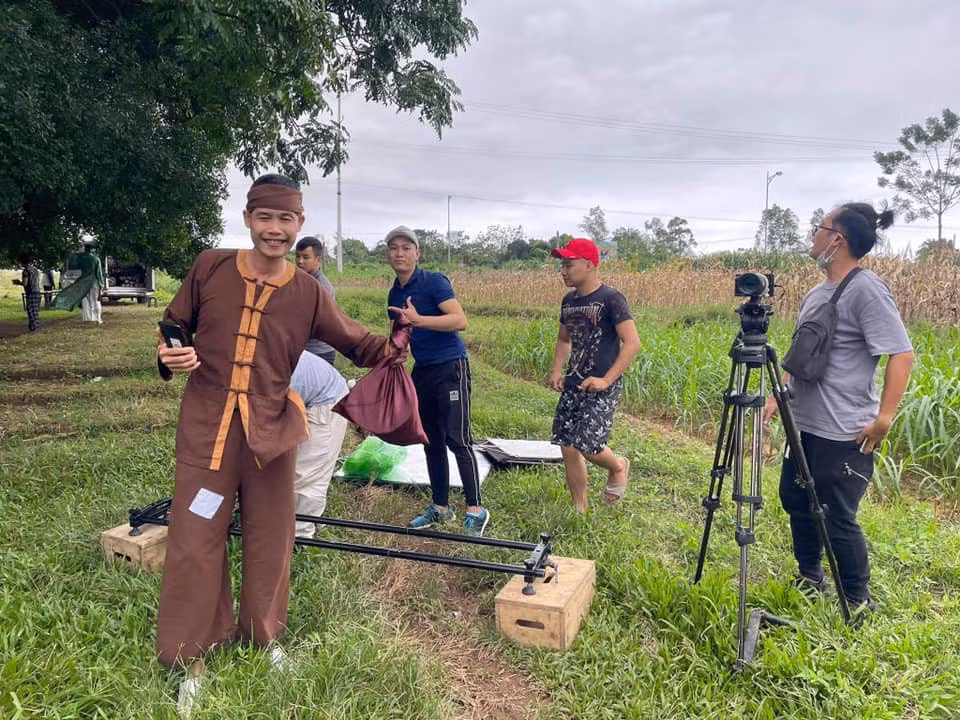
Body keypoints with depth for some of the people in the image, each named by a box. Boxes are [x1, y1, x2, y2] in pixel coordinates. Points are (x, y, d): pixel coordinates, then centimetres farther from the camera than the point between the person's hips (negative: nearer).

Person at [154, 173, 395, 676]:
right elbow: (174, 325, 10)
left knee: (270, 539, 13)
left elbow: (357, 344, 3)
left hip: (271, 431, 1)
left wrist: (391, 346, -16)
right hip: (206, 427, 0)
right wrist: (169, 355, -11)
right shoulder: (210, 268, -2)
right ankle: (190, 653, 28)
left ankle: (261, 636, 37)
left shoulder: (308, 293, -2)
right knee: (195, 541, 7)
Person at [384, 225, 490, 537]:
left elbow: (460, 320, -24)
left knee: (457, 439, -9)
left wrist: (418, 319, -33)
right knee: (432, 441, 11)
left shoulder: (434, 281, -11)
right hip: (422, 371, 8)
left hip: (450, 367, -8)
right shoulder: (394, 294, 12)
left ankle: (475, 509, 1)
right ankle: (440, 506, 22)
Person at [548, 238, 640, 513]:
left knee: (588, 446, -13)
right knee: (568, 448, 5)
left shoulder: (610, 299, -12)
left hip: (602, 387, -7)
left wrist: (606, 380, -22)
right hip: (573, 385, 7)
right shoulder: (569, 300, 9)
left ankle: (618, 465, 22)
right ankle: (580, 510, 20)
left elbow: (632, 343, -16)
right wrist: (557, 370, 5)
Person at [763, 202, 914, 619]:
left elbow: (902, 355, -21)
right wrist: (779, 394, 14)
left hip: (844, 434, -9)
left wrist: (884, 417, -25)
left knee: (837, 519, 0)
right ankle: (810, 579, 39)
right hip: (805, 425, 9)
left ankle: (859, 603, 22)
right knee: (795, 500, 19)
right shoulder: (817, 293, 12)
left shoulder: (866, 290, -15)